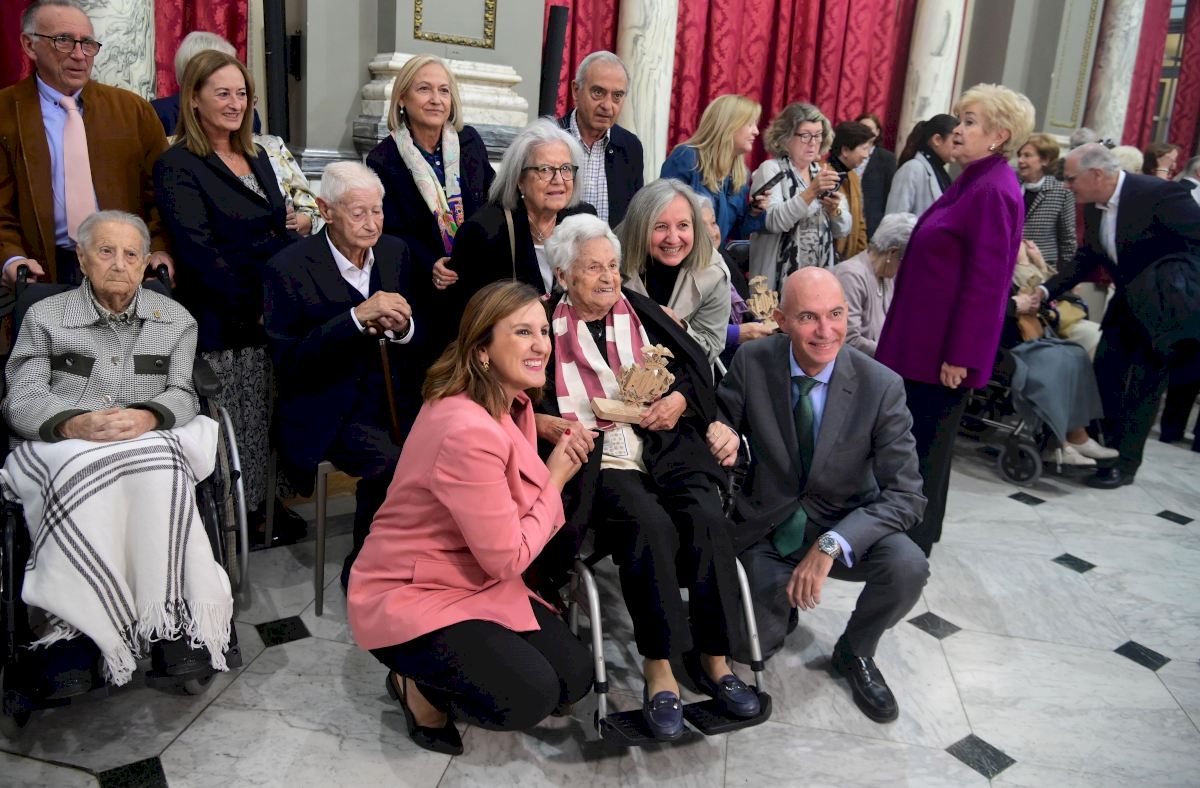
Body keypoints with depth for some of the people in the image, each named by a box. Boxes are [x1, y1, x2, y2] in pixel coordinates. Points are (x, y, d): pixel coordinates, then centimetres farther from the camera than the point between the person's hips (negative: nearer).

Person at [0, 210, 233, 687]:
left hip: (151, 443, 1)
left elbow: (182, 395, 7)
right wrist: (77, 424, -19)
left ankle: (165, 616, -32)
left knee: (162, 472, -35)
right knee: (83, 474, -37)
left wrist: (147, 416, -17)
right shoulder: (45, 316, 14)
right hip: (64, 447, 0)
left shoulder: (175, 320, 17)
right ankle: (85, 623, -30)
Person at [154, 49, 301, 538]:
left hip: (274, 318, 6)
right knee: (227, 425, 1)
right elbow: (199, 253, -15)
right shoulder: (176, 167, -7)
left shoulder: (256, 157, 15)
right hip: (222, 324, -6)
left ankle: (264, 502, 26)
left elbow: (282, 232, 16)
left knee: (266, 419, 12)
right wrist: (253, 308, -18)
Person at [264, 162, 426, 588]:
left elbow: (427, 340, 14)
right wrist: (357, 318, -22)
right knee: (391, 465, -30)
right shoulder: (288, 269, -6)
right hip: (331, 412, -5)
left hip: (398, 400, 5)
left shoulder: (396, 253, 11)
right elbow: (287, 361, -15)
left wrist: (403, 327, -11)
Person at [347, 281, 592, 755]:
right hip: (406, 596, -9)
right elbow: (508, 558, -24)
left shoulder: (511, 404, 1)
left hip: (478, 582, 9)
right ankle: (422, 687, 5)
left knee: (575, 676, 0)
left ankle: (444, 669, 18)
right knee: (529, 696, -23)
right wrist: (556, 481, -12)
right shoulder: (467, 431, -30)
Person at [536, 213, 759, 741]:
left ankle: (712, 657, -12)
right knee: (649, 525, -31)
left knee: (705, 518, -25)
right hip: (594, 456, -3)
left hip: (664, 444, 3)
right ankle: (659, 668, -20)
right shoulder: (548, 328, 8)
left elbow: (698, 365, 14)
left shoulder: (642, 312, 17)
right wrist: (548, 424, -16)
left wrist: (679, 399, -6)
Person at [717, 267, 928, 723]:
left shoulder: (881, 386, -18)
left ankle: (854, 652, 5)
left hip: (843, 523, 0)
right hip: (765, 527, 1)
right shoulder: (752, 363, -14)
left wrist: (832, 545, -32)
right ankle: (780, 598, 29)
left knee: (908, 566, -28)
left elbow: (905, 494, -20)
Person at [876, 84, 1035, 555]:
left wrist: (959, 355, -20)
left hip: (945, 349, -9)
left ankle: (911, 541, 18)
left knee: (925, 443, 3)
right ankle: (913, 530, 33)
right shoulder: (972, 182, 12)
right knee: (920, 439, 18)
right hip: (923, 340, 9)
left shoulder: (994, 192, -18)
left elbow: (985, 281, -21)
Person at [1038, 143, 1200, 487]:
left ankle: (1125, 463, 10)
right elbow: (1086, 258, 4)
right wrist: (1045, 290, -7)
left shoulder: (1160, 194, -26)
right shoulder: (1094, 206, -4)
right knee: (1104, 370, 11)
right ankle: (1106, 446, 28)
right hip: (1128, 301, 7)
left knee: (1143, 384, -1)